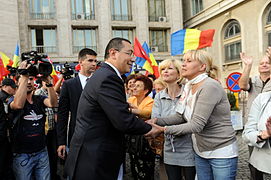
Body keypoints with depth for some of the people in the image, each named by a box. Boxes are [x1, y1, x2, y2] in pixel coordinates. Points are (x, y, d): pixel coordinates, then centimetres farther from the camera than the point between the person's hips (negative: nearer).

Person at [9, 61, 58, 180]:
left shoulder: (40, 99, 3)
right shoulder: (13, 100, -4)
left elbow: (53, 103, -17)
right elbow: (18, 104, -29)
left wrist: (48, 82, -28)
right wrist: (24, 76, -28)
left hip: (42, 152, 3)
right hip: (22, 155, -3)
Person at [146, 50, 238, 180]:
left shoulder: (210, 86, -22)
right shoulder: (188, 87, 3)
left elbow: (196, 125, -28)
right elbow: (180, 117, 3)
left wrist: (163, 129, -30)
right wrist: (157, 121, -11)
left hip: (221, 153, -7)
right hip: (200, 151, 7)